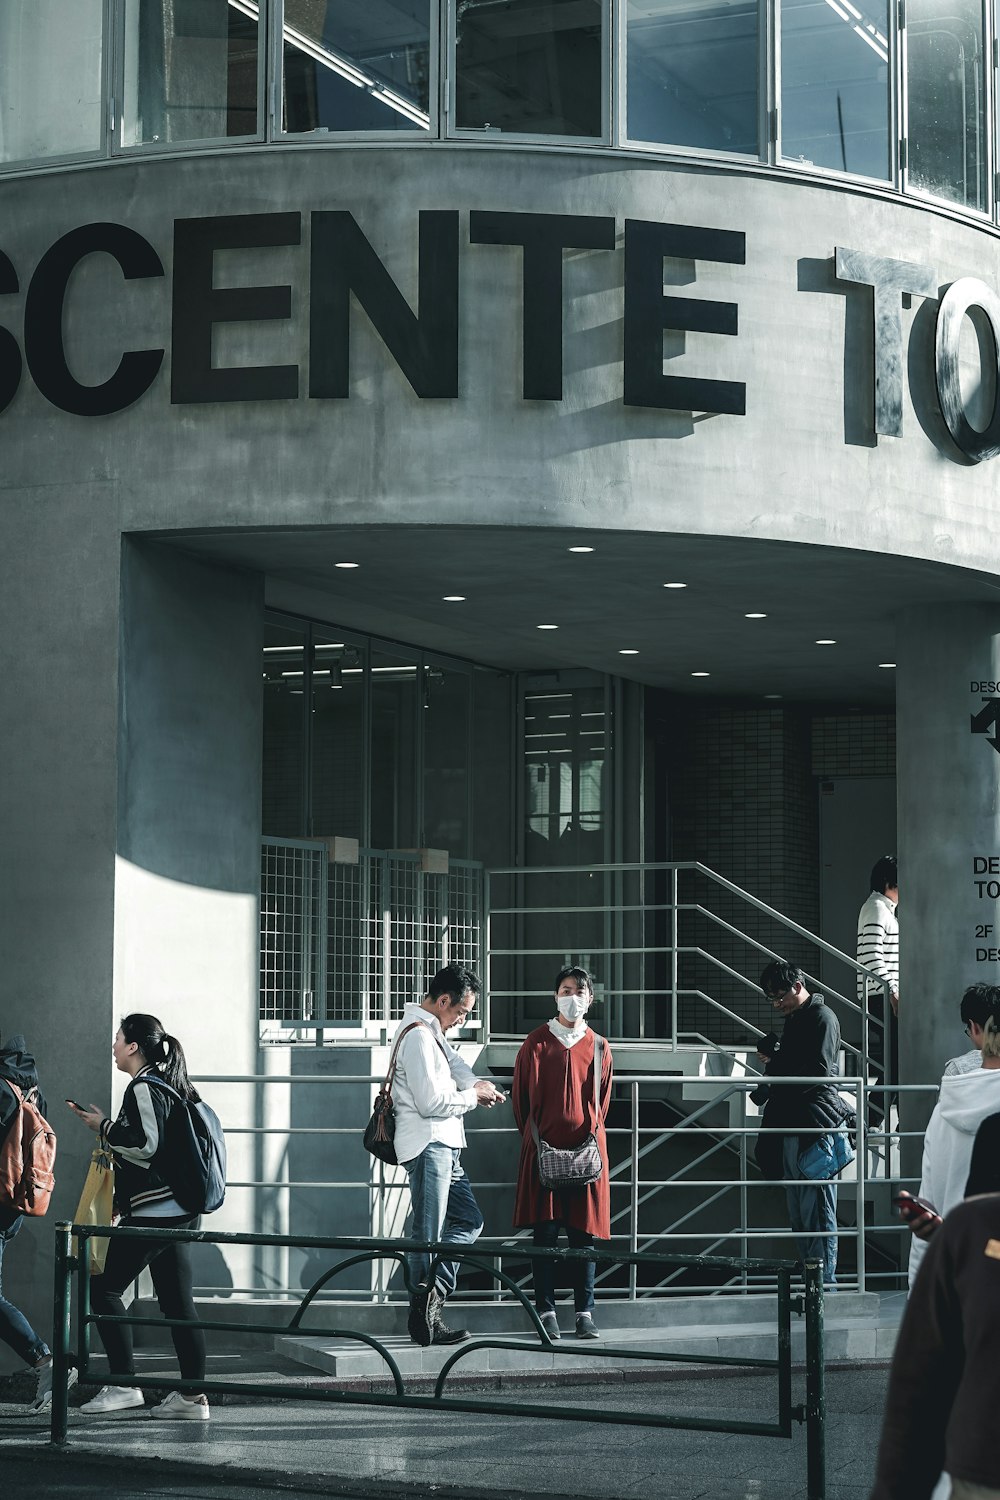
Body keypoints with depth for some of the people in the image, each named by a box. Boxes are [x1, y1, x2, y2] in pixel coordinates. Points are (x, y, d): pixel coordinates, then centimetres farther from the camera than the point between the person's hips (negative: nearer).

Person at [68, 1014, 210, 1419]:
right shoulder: (170, 1086, 18)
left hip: (153, 1211, -10)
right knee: (177, 1301, 7)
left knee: (104, 1286, -4)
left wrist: (104, 1127, -8)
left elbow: (146, 1144, -20)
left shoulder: (144, 1088, -11)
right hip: (178, 1212, 10)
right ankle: (192, 1397, 6)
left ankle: (123, 1384, -8)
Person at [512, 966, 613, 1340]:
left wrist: (591, 1136, 6)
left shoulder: (598, 1047, 9)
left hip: (586, 1149, 2)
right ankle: (546, 1310, 2)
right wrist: (534, 1138, 5)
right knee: (545, 1232, -2)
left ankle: (585, 1312, 8)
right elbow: (520, 1095, 7)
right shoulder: (537, 1042, 3)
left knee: (584, 1232, 3)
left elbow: (602, 1100, 15)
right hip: (544, 1149, -2)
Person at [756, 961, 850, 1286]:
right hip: (792, 1126, 10)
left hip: (814, 1124, -10)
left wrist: (776, 1063, -11)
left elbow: (820, 1071, -18)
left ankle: (825, 1280, -7)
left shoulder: (822, 1018, -8)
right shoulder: (793, 1018, 20)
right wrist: (773, 1058, 8)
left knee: (817, 1209, -8)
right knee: (798, 1213, 11)